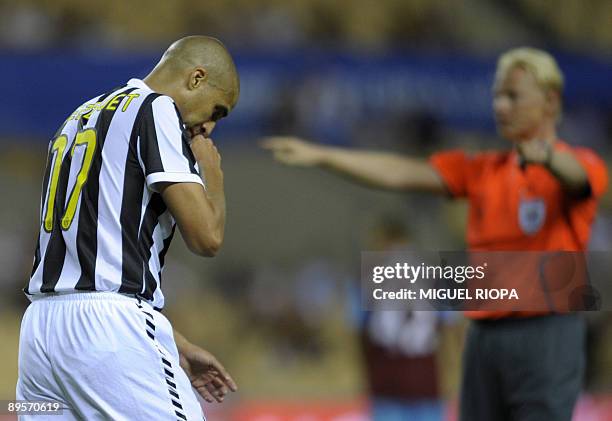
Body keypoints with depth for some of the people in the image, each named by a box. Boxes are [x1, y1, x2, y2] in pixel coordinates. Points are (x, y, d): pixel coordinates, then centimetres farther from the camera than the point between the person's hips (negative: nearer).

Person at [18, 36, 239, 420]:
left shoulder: (81, 117, 24)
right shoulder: (157, 111, -2)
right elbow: (206, 237, -11)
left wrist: (178, 347, 26)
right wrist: (212, 172, 10)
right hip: (111, 330, -9)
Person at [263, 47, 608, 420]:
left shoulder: (579, 164, -1)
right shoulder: (483, 171, 16)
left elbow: (577, 175, -26)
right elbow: (402, 174, 8)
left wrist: (545, 155, -50)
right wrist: (321, 155, -2)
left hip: (546, 336, -6)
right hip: (484, 336, 6)